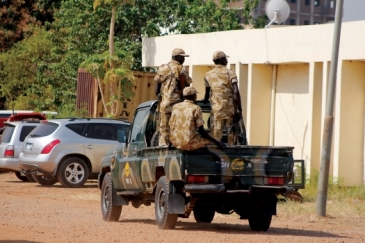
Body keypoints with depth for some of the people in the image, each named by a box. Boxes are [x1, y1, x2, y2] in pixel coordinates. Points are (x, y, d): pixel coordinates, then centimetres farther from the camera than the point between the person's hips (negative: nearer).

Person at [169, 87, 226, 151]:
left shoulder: (175, 107, 3)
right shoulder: (196, 109, -11)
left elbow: (172, 126, 8)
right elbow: (201, 131, -11)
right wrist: (217, 142, -4)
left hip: (176, 142, 6)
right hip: (189, 143, -6)